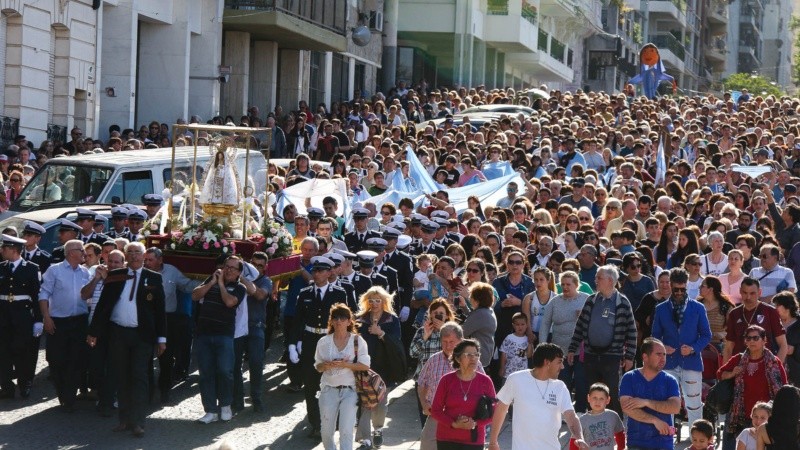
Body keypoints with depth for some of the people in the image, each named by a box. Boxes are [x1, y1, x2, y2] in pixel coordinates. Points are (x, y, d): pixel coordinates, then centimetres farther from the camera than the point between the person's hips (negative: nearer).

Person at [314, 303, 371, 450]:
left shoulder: (357, 341, -2)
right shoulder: (324, 342, 4)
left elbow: (365, 365, -7)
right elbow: (318, 367, 6)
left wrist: (345, 364, -19)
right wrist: (328, 364, -16)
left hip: (349, 390, -2)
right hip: (329, 389, 3)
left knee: (346, 430, -10)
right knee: (326, 429, 7)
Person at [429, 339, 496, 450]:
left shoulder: (485, 381, -2)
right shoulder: (447, 380, -2)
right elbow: (435, 410, 0)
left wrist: (475, 423, -14)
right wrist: (454, 424, -14)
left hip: (474, 440, 0)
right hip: (447, 440, 0)